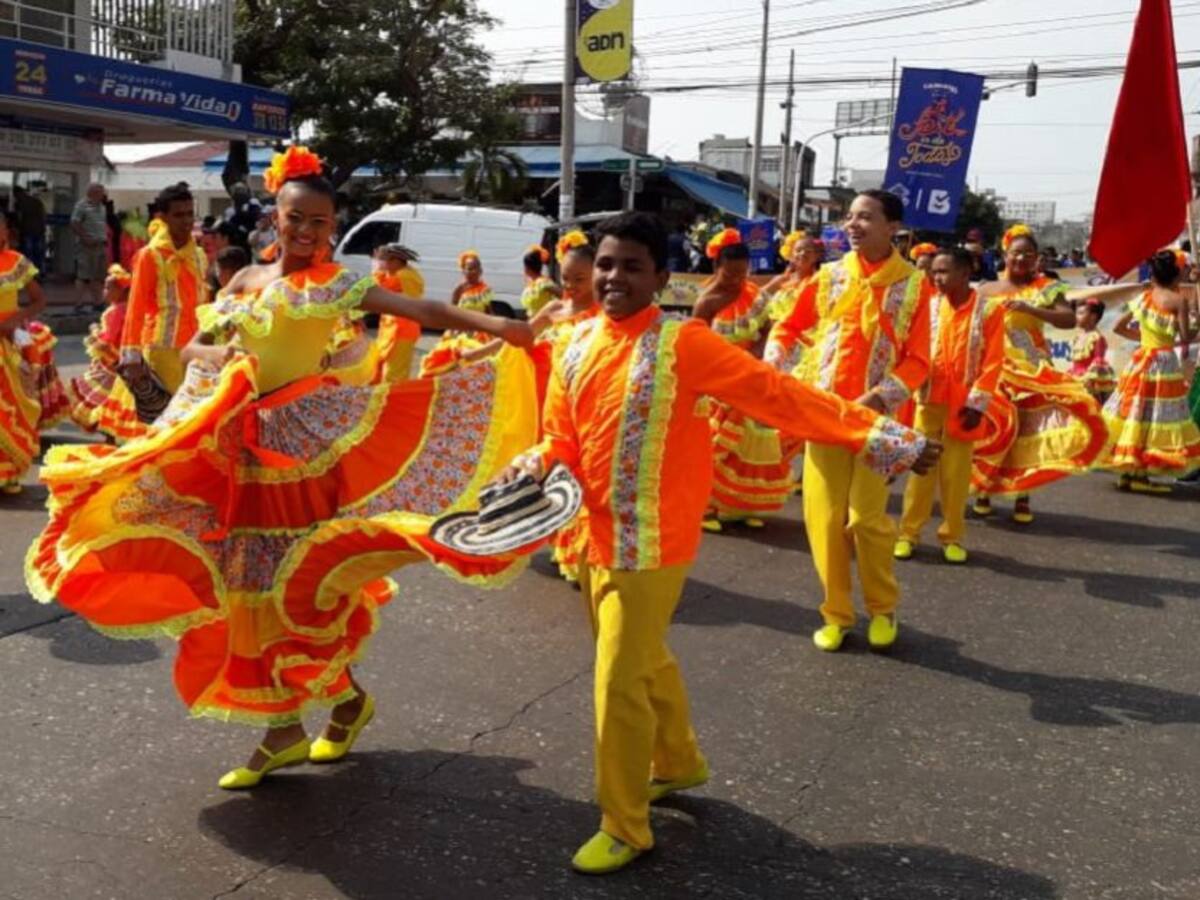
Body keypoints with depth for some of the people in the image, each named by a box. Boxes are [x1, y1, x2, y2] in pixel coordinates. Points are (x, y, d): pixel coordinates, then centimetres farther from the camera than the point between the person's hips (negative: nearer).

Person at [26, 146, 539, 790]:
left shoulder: (338, 284, -3)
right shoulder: (247, 278, 10)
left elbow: (420, 309, -16)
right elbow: (191, 348, 9)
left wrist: (496, 326, -29)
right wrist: (219, 358, -15)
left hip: (301, 437, -5)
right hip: (236, 439, 5)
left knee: (287, 579, -3)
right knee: (248, 581, 7)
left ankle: (346, 696, 19)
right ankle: (282, 726, 19)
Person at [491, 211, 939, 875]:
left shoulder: (682, 342, -15)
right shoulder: (578, 344, 3)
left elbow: (780, 396, -18)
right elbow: (561, 436, 10)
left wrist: (883, 439, -22)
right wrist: (534, 466, -13)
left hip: (649, 544, -6)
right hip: (593, 535, 6)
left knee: (620, 683, -2)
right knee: (645, 661, 23)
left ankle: (624, 828, 17)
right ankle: (679, 764, 46)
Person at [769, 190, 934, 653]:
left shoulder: (914, 284, -2)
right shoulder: (829, 276, 5)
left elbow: (917, 360, -4)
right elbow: (789, 326, 15)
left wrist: (878, 398, -18)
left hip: (876, 415, -2)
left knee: (866, 516, -5)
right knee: (823, 516, 2)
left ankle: (882, 609, 19)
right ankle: (836, 613, 17)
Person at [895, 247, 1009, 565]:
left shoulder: (989, 311, -4)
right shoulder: (929, 307, 2)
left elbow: (993, 362, -6)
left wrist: (977, 402, -12)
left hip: (963, 405, -2)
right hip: (929, 400, 2)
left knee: (956, 472, 7)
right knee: (921, 467, 5)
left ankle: (952, 536, 18)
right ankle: (909, 532, 13)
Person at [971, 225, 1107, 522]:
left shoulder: (1046, 288, 3)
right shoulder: (987, 290, 8)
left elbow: (1069, 319, -11)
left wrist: (1030, 309, -23)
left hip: (1033, 370, -1)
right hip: (994, 369, 1)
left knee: (1030, 430, -5)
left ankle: (1022, 496, 4)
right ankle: (983, 490, 8)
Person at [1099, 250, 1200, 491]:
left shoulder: (1142, 298, 7)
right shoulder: (1178, 300, -9)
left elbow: (1118, 327, 12)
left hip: (1140, 360, 6)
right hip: (1164, 361, -6)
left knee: (1135, 412, 10)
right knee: (1156, 417, -1)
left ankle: (1128, 472, 13)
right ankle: (1140, 475, -3)